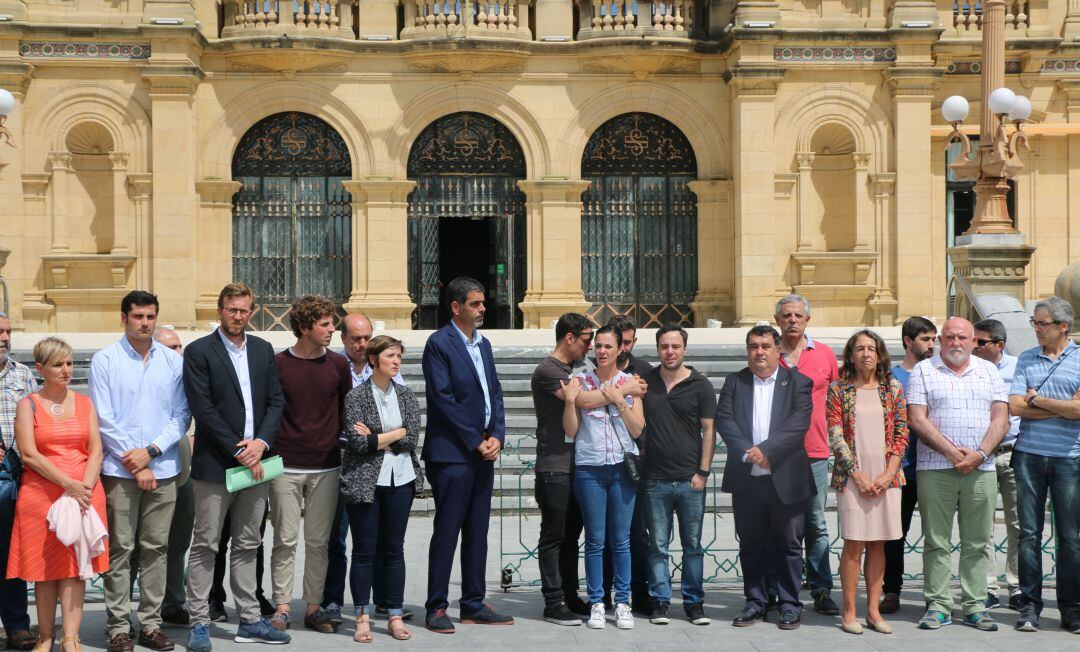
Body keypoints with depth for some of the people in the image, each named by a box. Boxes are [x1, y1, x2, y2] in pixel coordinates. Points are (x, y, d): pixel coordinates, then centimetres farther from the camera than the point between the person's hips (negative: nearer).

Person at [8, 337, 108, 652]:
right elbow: (29, 454, -8)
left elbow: (96, 450, 6)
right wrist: (68, 484, -16)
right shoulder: (28, 405, 2)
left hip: (83, 493, 2)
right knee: (46, 567, 2)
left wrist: (84, 487, -11)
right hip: (41, 493, -2)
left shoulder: (84, 403, 11)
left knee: (75, 565, -4)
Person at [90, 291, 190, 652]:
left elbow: (182, 415, 6)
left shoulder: (173, 361, 7)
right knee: (120, 550, 0)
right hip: (119, 470, -2)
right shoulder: (105, 360, 0)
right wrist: (134, 465, -7)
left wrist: (150, 451, -7)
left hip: (163, 469, 3)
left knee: (156, 548, 6)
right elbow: (103, 418, -4)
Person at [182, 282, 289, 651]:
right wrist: (238, 451, -14)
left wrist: (261, 442, -7)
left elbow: (276, 401, 10)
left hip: (255, 462, 5)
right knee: (205, 546, -1)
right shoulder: (199, 352, -4)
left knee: (247, 547, 11)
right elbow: (203, 409, -11)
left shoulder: (263, 351, 12)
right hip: (215, 465, -5)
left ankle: (249, 621, 17)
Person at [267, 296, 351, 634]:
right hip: (286, 467, -2)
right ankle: (282, 607, 9)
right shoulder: (277, 364, -2)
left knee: (318, 542, 6)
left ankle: (314, 606, 15)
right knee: (285, 540, 1)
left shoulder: (338, 364, 5)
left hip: (326, 467, 2)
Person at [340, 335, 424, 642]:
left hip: (400, 481, 3)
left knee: (394, 549, 8)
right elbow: (358, 443, -13)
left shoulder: (407, 396, 8)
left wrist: (375, 437, -9)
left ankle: (395, 616, 14)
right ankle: (362, 618, 9)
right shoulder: (356, 397, -4)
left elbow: (412, 440, -3)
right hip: (365, 482, -3)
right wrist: (396, 434, -8)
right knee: (364, 551, 2)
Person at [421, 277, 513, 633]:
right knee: (446, 532, -3)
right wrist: (476, 441, -11)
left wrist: (497, 436, -1)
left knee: (477, 533, 10)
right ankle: (436, 608, 4)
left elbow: (495, 392, 14)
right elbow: (443, 399, -14)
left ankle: (473, 604, 17)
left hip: (484, 452, 7)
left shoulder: (483, 344, 15)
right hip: (452, 453, -7)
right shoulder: (439, 343, -8)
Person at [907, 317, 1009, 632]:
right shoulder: (923, 371, 5)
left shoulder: (989, 372, 14)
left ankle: (975, 606, 10)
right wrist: (952, 452, -12)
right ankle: (938, 605, 6)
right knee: (936, 541, 0)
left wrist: (980, 454, -9)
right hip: (935, 469, -2)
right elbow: (916, 419, -4)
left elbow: (1000, 419, 7)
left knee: (977, 543, 4)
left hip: (981, 470, 2)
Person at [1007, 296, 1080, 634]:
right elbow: (1016, 406, -2)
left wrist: (1037, 400, -5)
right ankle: (1029, 604, 9)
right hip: (1029, 454, 2)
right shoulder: (1026, 359, 9)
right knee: (1029, 533, 3)